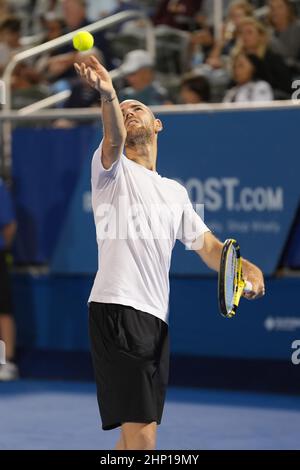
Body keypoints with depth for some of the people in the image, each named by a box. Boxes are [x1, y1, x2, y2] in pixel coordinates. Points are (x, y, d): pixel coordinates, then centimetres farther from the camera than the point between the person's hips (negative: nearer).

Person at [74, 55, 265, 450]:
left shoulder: (175, 192, 23)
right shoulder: (114, 171, 4)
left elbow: (207, 245, 21)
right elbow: (113, 139, -18)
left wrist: (245, 269, 0)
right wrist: (108, 95, -39)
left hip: (155, 320, 7)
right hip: (117, 312, -7)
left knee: (135, 435, 12)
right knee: (141, 436, -16)